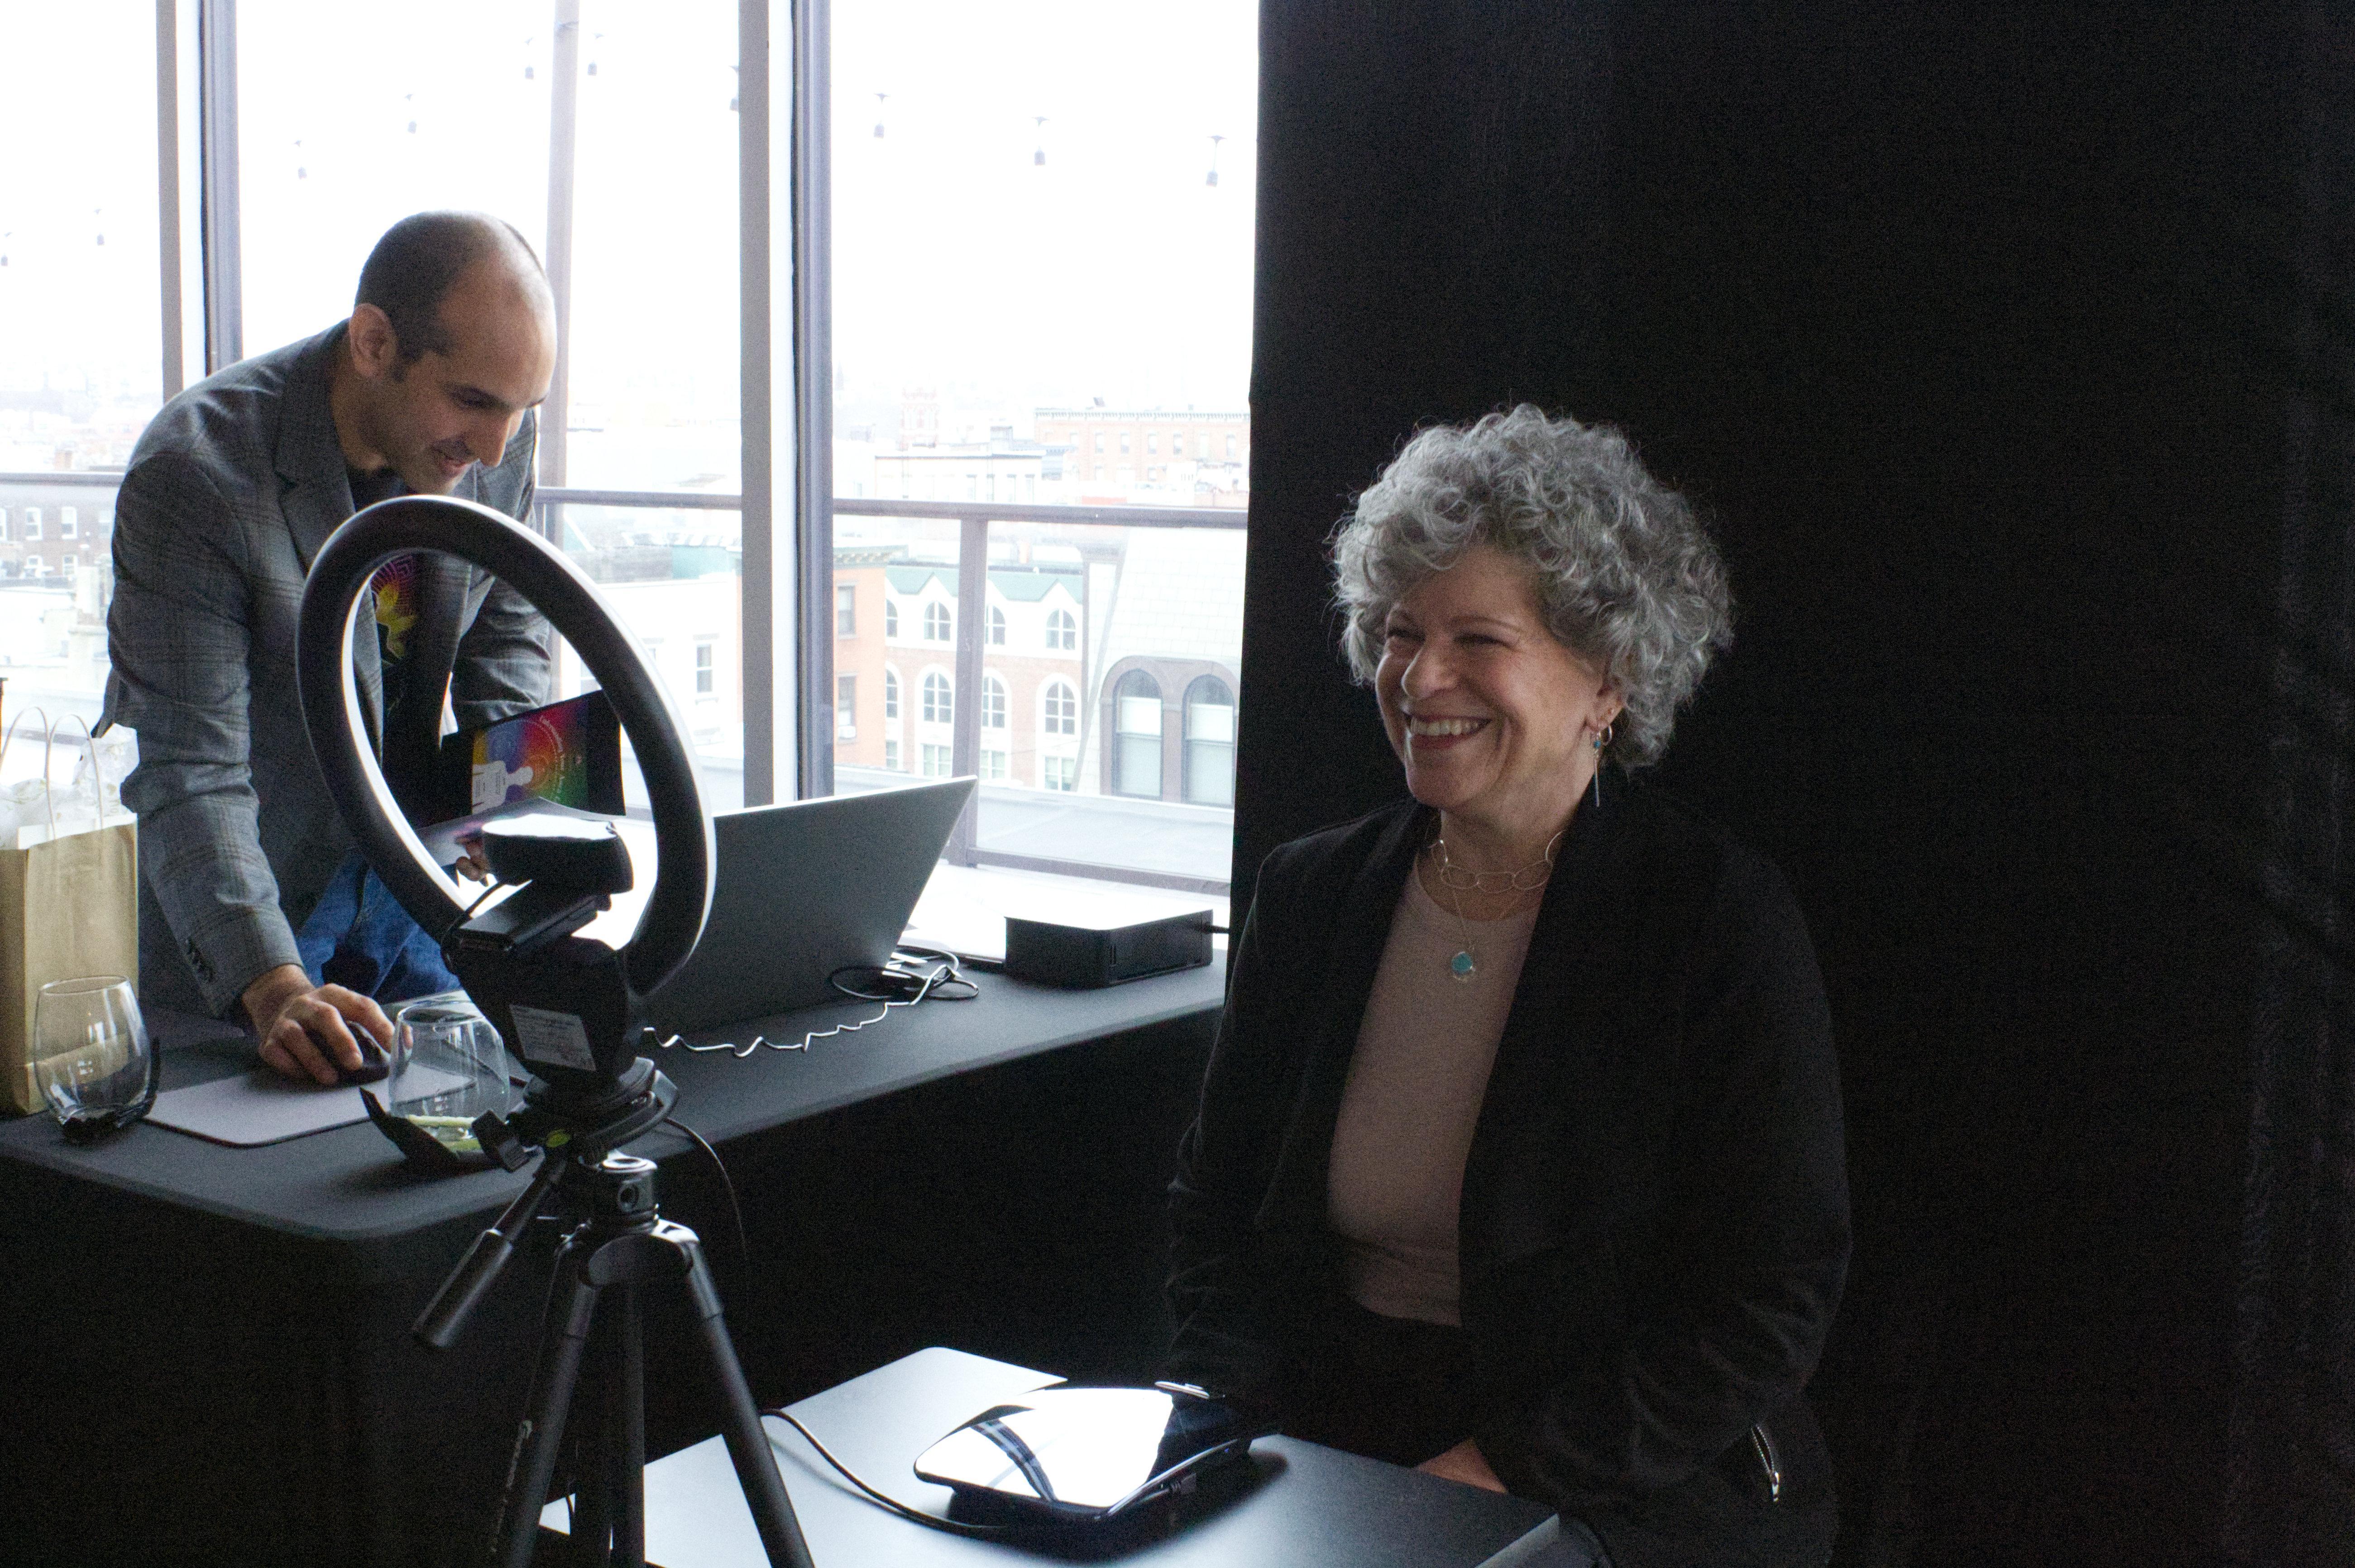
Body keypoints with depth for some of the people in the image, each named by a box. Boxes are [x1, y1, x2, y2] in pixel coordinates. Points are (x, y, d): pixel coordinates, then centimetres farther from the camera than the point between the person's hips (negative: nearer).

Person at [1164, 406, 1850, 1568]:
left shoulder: (1723, 919, -7)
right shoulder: (1309, 895, 7)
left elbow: (1766, 1306, -10)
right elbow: (1216, 1217, 13)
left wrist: (1501, 1471, -17)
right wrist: (1229, 1423, -5)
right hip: (1318, 1455, 5)